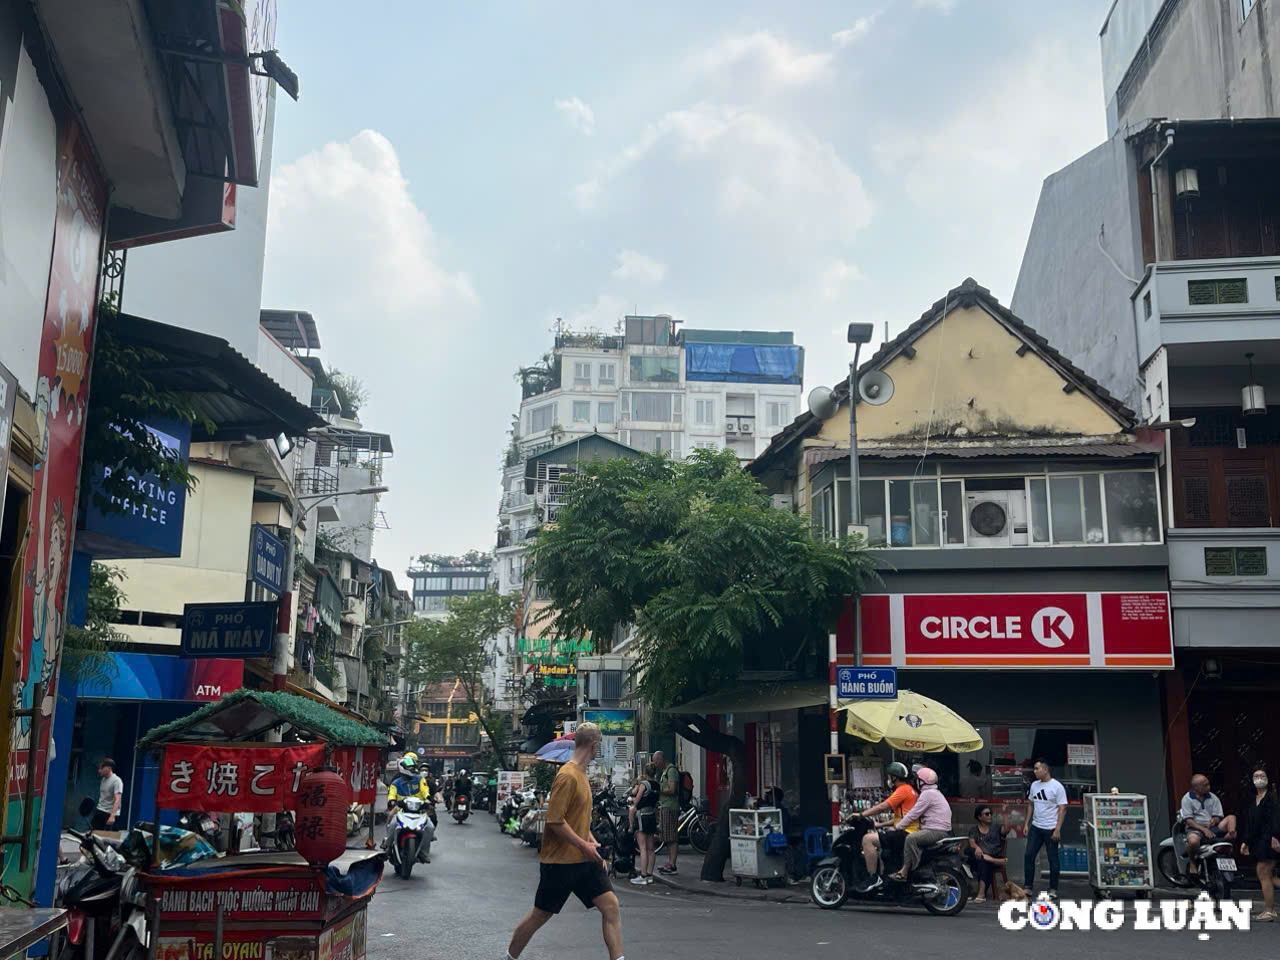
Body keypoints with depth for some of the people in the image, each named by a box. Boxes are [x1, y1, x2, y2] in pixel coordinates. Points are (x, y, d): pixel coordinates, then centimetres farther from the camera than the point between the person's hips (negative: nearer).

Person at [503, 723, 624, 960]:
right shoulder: (567, 776, -18)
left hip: (584, 860, 8)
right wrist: (584, 846, -19)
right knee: (539, 916, 5)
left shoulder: (581, 774, 12)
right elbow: (555, 820, -22)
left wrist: (593, 844, 11)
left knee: (611, 906, -3)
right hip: (560, 861, -8)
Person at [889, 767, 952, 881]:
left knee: (911, 838, -28)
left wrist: (897, 827, -9)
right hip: (941, 829, 11)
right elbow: (917, 813, 24)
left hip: (937, 831, -11)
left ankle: (905, 871, -28)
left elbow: (913, 814, -15)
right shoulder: (934, 792, 21)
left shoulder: (928, 794, -12)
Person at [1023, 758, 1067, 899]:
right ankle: (1028, 887, 11)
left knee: (1053, 859, 4)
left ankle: (1053, 889, 15)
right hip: (1035, 827, 6)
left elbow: (1062, 809, -12)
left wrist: (1057, 830, -17)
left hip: (1051, 829, -5)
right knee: (1029, 856, 3)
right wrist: (1026, 824, 11)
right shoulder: (1034, 785, 7)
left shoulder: (1057, 787, -11)